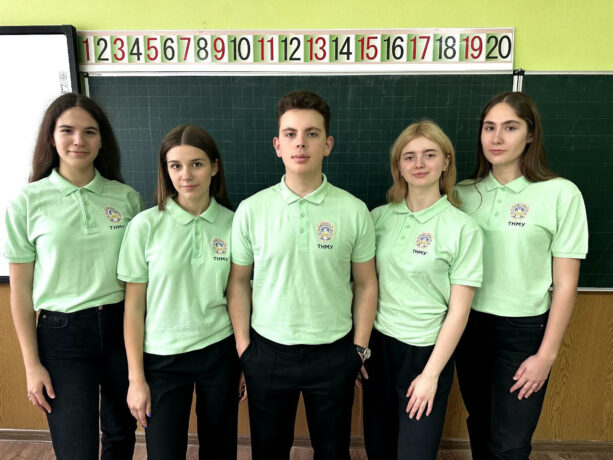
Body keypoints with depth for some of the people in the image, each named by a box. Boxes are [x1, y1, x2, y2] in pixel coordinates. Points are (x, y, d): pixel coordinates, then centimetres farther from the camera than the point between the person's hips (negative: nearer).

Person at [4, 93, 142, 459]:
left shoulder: (127, 197, 0)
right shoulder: (27, 202, -5)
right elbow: (21, 290, -1)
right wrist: (32, 366, -2)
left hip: (122, 327, 2)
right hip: (62, 335, -2)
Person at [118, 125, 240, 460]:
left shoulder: (232, 224, -5)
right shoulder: (146, 225, -9)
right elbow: (134, 306, -4)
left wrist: (245, 360, 5)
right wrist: (136, 378, -3)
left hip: (220, 353, 1)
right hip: (162, 358, -1)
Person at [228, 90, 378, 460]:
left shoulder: (354, 210, -7)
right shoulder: (251, 210, -6)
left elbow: (366, 284, 0)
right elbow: (239, 281, 1)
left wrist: (359, 349, 1)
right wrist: (243, 346, 0)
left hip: (333, 355, 0)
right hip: (267, 352, 1)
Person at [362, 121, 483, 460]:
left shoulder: (463, 228, -11)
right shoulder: (380, 217, -1)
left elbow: (458, 311, -10)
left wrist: (431, 373, -9)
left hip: (426, 351, -3)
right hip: (379, 344, 3)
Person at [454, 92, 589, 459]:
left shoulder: (561, 194, -10)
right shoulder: (464, 193, 0)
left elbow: (565, 284, -7)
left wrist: (547, 354, -7)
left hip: (524, 330, -3)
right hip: (470, 325, 4)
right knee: (480, 427, 21)